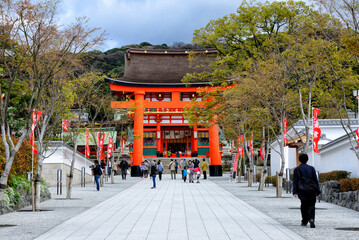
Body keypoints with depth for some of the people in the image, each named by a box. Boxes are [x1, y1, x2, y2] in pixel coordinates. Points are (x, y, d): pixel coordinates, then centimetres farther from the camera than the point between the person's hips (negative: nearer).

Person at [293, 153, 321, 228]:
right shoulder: (311, 168, 3)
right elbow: (316, 180, 3)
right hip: (311, 191, 0)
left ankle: (304, 221, 22)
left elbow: (295, 181, -3)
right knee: (311, 206, -1)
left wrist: (295, 192, -5)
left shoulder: (297, 169, 2)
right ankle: (311, 219, -25)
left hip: (302, 191, 1)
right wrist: (318, 191, 7)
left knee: (304, 206, 17)